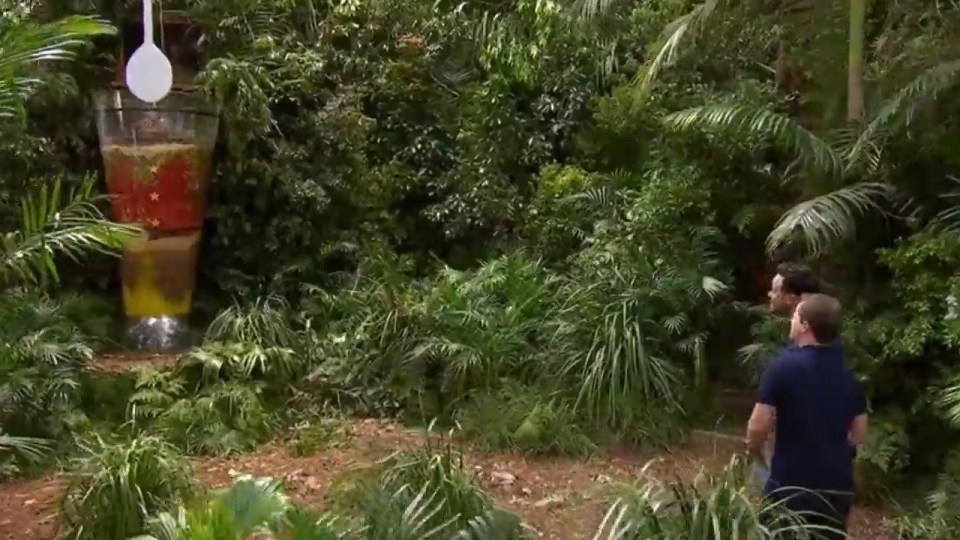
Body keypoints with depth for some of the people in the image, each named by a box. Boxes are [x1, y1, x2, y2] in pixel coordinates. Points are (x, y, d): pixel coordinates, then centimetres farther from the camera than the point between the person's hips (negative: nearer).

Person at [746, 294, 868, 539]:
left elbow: (758, 426, -15)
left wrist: (755, 452, 5)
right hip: (837, 487, 5)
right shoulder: (849, 376, 3)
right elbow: (859, 435, 11)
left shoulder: (784, 367, -14)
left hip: (791, 485, -4)